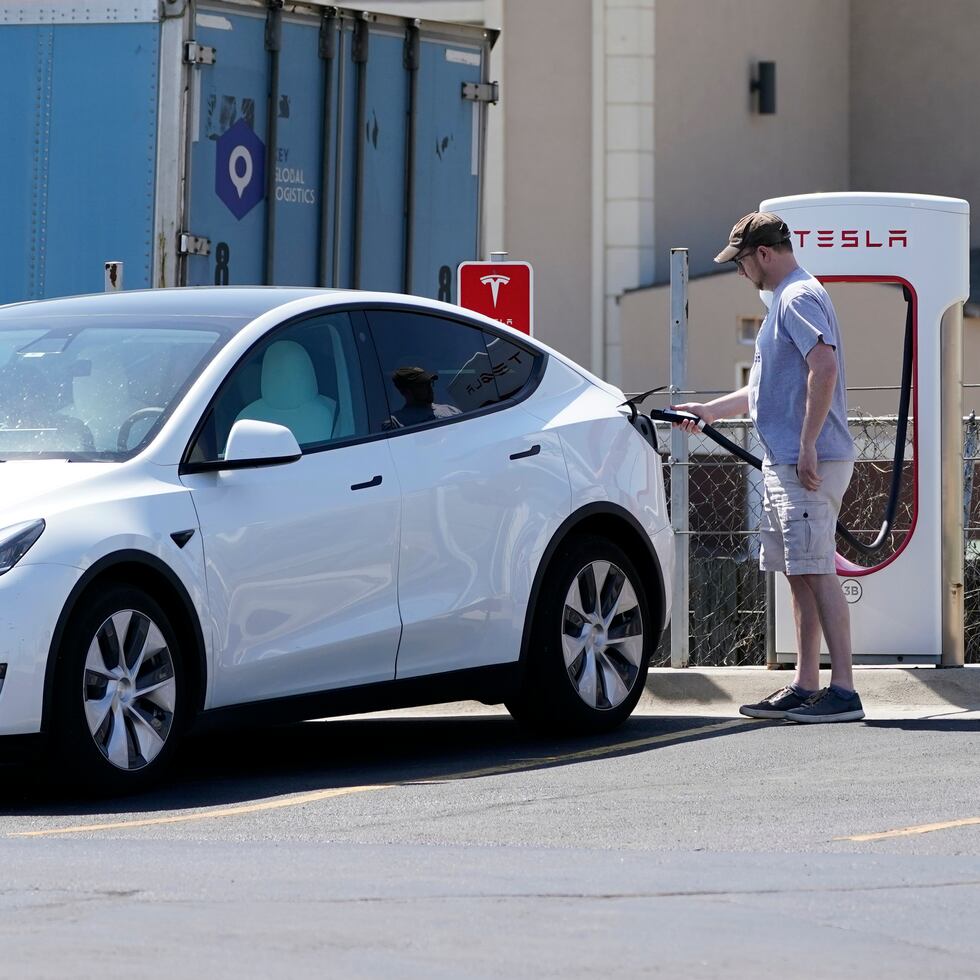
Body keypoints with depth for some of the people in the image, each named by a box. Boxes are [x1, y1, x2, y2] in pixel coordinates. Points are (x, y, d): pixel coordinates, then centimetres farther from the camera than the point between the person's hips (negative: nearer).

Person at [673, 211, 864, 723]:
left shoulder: (799, 298, -11)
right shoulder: (787, 299, 22)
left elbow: (824, 367, -24)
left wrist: (808, 446, -26)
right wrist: (709, 410, 34)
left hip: (808, 464, -10)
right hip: (784, 464, 10)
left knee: (817, 573, -12)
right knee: (800, 576, 11)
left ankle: (844, 690, -14)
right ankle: (806, 686, 14)